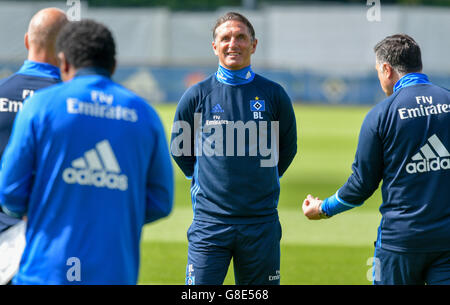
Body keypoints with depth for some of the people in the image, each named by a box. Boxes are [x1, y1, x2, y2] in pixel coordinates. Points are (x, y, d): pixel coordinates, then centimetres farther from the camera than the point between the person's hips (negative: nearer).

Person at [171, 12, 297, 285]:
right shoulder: (197, 96, 1)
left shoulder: (274, 95, 3)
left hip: (261, 221, 1)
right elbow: (179, 150, 16)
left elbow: (288, 149, 17)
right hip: (210, 221, -1)